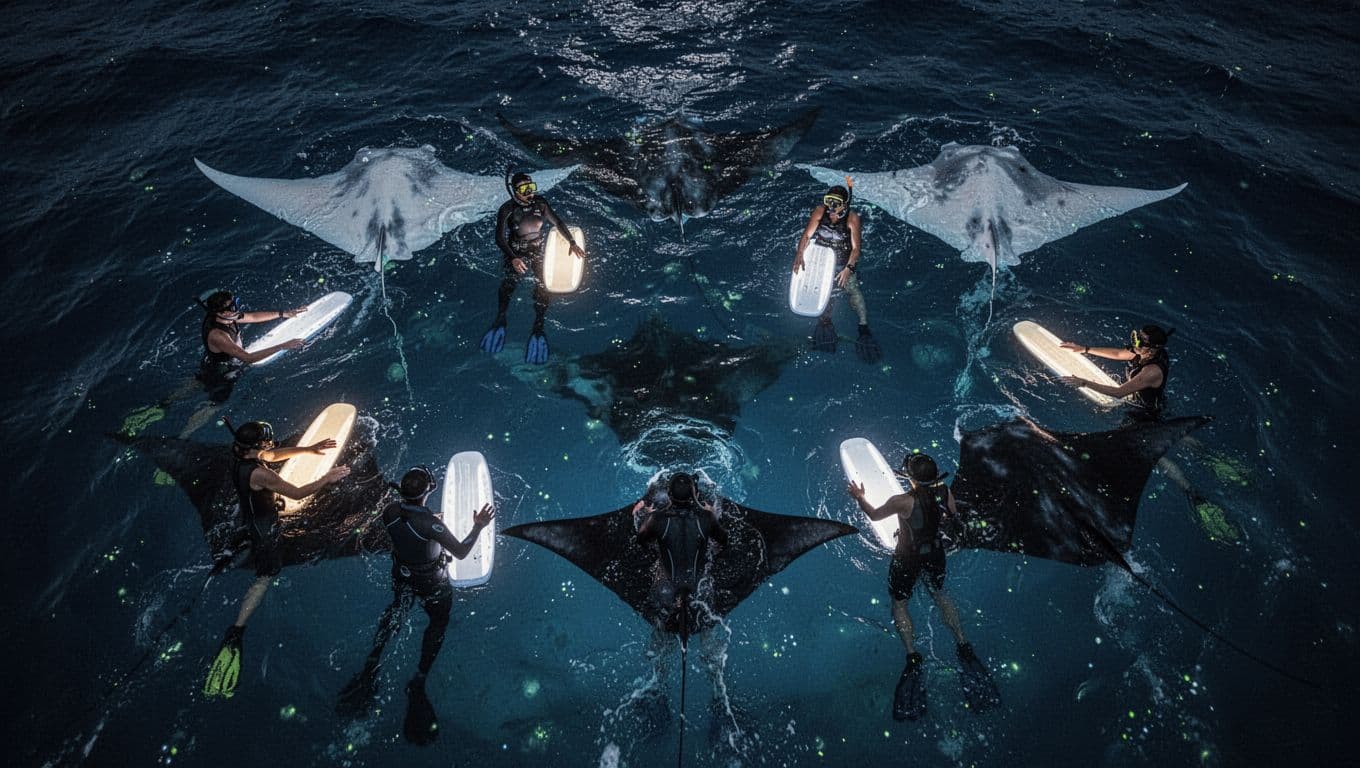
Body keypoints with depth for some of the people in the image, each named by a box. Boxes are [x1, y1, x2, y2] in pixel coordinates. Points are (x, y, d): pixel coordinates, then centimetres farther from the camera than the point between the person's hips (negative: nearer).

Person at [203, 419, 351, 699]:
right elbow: (298, 493, -31)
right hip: (264, 526, -8)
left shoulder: (241, 456, -13)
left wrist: (310, 449, 2)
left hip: (250, 515, 8)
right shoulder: (259, 474, -38)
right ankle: (235, 634, -9)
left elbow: (274, 455, 5)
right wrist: (328, 478, -21)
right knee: (265, 578, -5)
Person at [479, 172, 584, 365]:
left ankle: (538, 328, -21)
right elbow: (500, 239, -17)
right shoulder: (507, 210, -13)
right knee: (509, 283, -27)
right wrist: (513, 258, -32)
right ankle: (500, 321, -22)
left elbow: (558, 223, 8)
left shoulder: (540, 203, -5)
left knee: (542, 286, -17)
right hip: (517, 253, -2)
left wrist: (572, 243, 3)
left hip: (539, 250, 2)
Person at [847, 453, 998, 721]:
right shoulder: (945, 492, -19)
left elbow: (874, 515, -15)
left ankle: (913, 656, 7)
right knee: (939, 594, 30)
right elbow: (952, 514, 4)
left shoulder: (903, 502, -33)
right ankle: (963, 646, 27)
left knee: (899, 604, 17)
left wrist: (859, 497, 2)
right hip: (936, 554, 5)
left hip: (907, 559, -4)